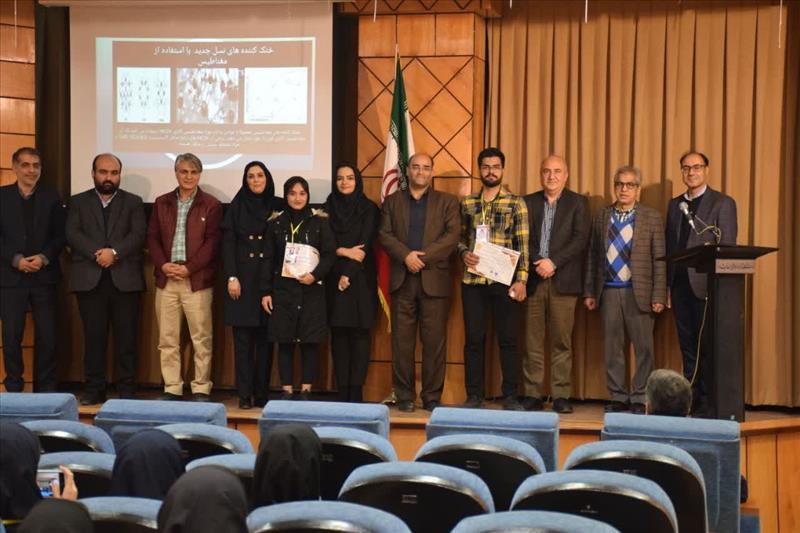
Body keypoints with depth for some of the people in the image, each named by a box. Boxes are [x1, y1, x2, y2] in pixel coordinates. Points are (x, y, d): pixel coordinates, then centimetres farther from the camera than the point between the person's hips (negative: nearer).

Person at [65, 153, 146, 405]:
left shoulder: (133, 202, 12)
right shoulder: (78, 202, 14)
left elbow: (138, 234, -1)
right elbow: (72, 234, 0)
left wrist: (114, 252, -16)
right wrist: (97, 253, -14)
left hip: (124, 278, -1)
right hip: (89, 279, 1)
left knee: (126, 337, -1)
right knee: (93, 337, 2)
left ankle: (126, 390, 4)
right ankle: (94, 389, 9)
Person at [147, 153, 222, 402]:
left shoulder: (211, 205, 2)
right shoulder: (162, 203, 14)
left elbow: (212, 242, -5)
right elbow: (152, 237, 10)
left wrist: (188, 268, -12)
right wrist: (163, 264, -6)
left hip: (197, 280, -3)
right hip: (166, 278, 4)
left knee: (201, 338, -2)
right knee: (167, 339, 6)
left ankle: (201, 389, 6)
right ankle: (172, 388, 14)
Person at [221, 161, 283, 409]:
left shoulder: (278, 206, 8)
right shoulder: (237, 207, 5)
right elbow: (228, 244, 0)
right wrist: (232, 277, -7)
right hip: (243, 279, -1)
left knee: (265, 338, 2)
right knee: (243, 338, -1)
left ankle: (262, 393, 8)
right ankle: (244, 395, 2)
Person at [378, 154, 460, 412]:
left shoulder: (447, 202, 11)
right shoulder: (392, 201, 15)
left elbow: (452, 236, -2)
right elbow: (385, 235, 4)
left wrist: (423, 257, -12)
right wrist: (406, 255, -13)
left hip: (434, 280, -1)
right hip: (401, 280, 1)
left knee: (435, 341, -2)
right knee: (402, 341, 1)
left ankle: (432, 396, 5)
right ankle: (404, 396, 8)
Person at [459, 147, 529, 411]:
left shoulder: (516, 203, 3)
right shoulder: (467, 203, 11)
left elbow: (522, 244, -1)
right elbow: (460, 237, 18)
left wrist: (521, 280, -9)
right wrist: (464, 253, -5)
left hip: (505, 281, -2)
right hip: (472, 280, 2)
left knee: (508, 339, 2)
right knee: (473, 339, 5)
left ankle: (510, 396, 10)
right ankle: (474, 396, 13)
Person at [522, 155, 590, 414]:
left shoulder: (577, 203, 7)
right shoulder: (528, 202, 13)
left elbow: (580, 239, -4)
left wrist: (553, 262, -12)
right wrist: (537, 264, -8)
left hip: (563, 280, -2)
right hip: (533, 278, 2)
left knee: (561, 341, -2)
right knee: (532, 341, 2)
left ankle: (561, 395, 4)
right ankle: (532, 394, 7)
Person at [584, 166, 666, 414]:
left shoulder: (652, 217, 2)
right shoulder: (602, 216, 10)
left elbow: (659, 260, -1)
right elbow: (592, 256, 11)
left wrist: (659, 296, -7)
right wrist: (589, 292, 8)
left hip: (639, 292, -2)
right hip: (609, 292, 3)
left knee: (643, 348, 1)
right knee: (612, 348, 7)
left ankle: (640, 399, 11)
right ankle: (618, 398, 16)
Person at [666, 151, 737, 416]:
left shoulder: (723, 203, 0)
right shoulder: (674, 204, 16)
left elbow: (728, 247, -5)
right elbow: (670, 244, 14)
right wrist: (667, 282, 7)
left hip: (705, 284, -5)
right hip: (680, 284, 5)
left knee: (708, 346, -2)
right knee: (688, 346, 10)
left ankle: (708, 403, 4)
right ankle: (690, 400, 16)